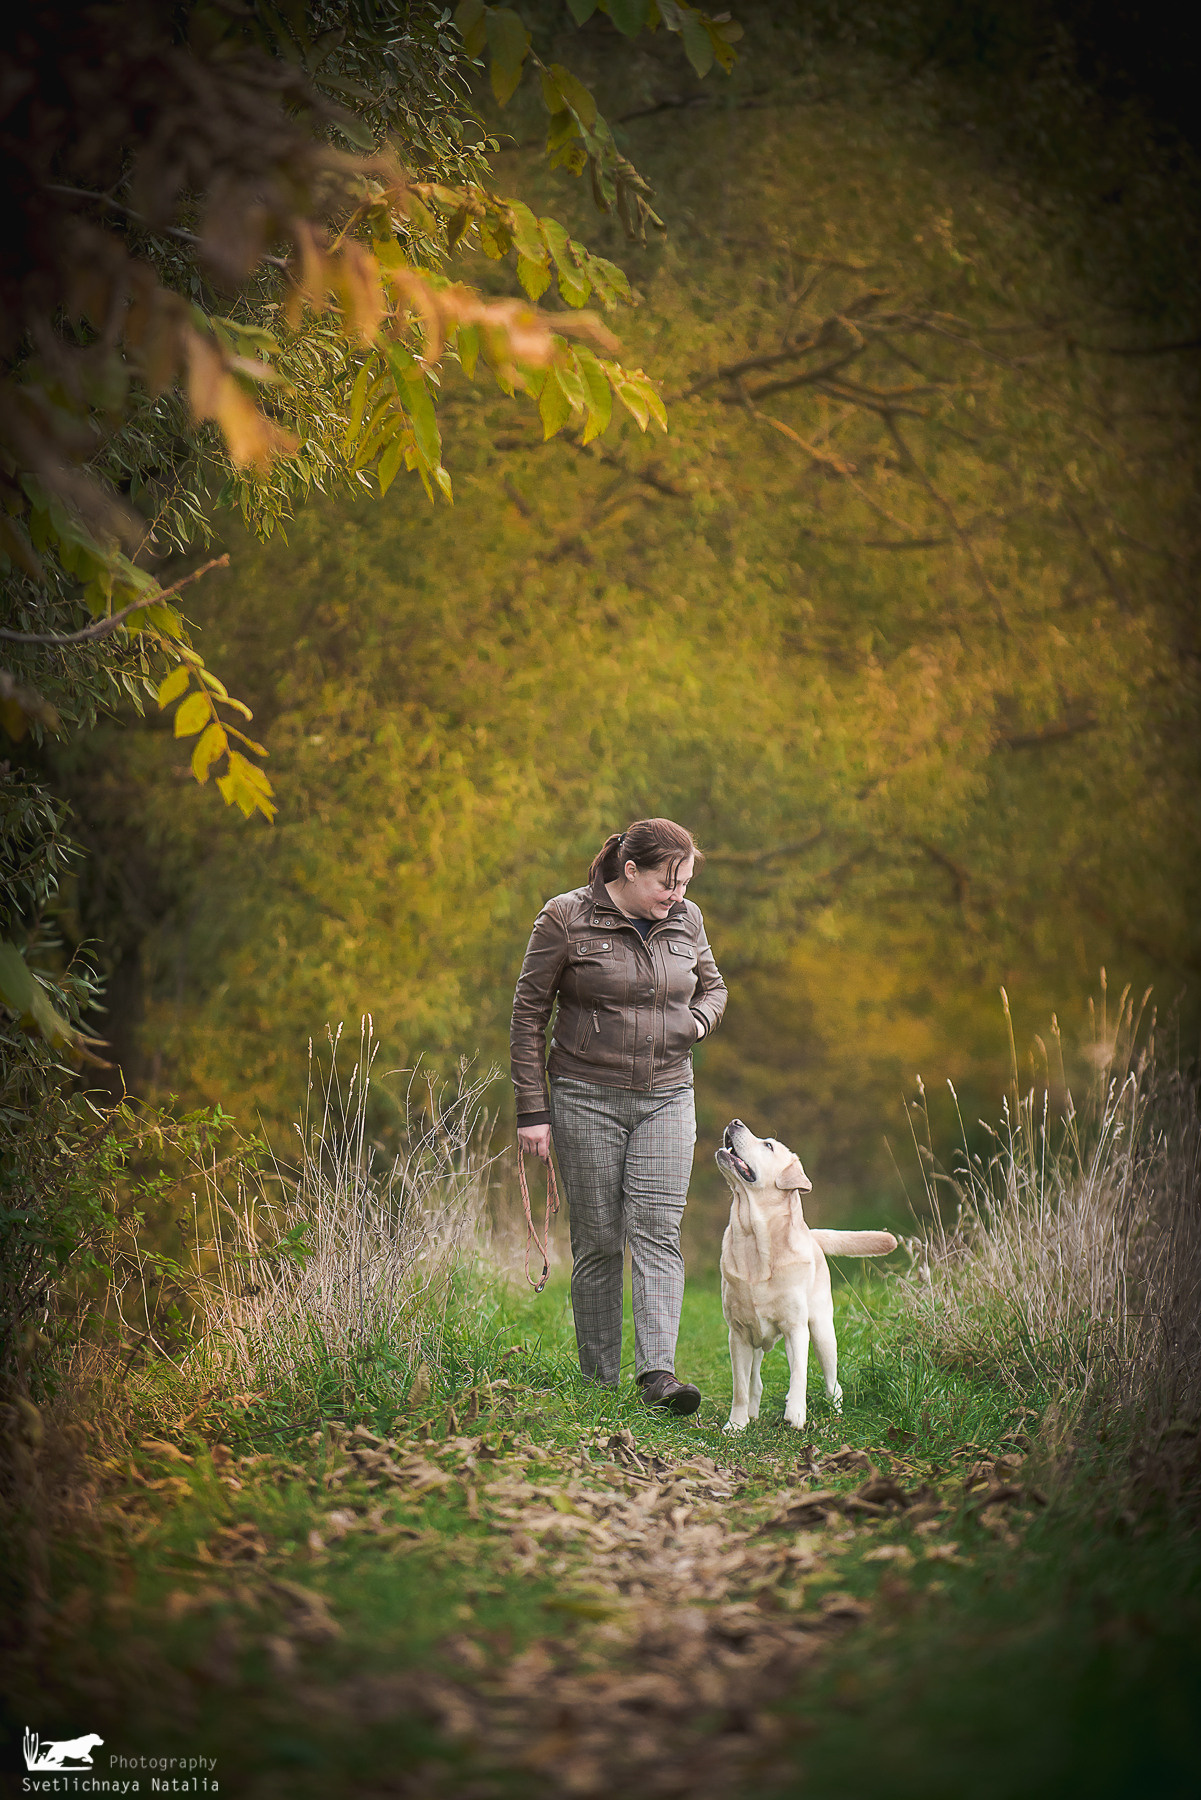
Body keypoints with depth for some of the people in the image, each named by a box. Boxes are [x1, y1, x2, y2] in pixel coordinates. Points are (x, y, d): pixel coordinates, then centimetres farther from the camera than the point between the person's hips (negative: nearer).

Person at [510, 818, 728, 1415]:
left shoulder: (685, 919, 4)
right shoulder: (566, 919, -9)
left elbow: (712, 985, 21)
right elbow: (529, 1013, -5)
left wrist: (696, 1022, -4)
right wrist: (532, 1109, -8)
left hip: (665, 1098, 3)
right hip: (587, 1097, -3)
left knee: (657, 1230, -10)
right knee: (598, 1240, 1)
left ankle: (658, 1371, -16)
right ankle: (599, 1381, 11)